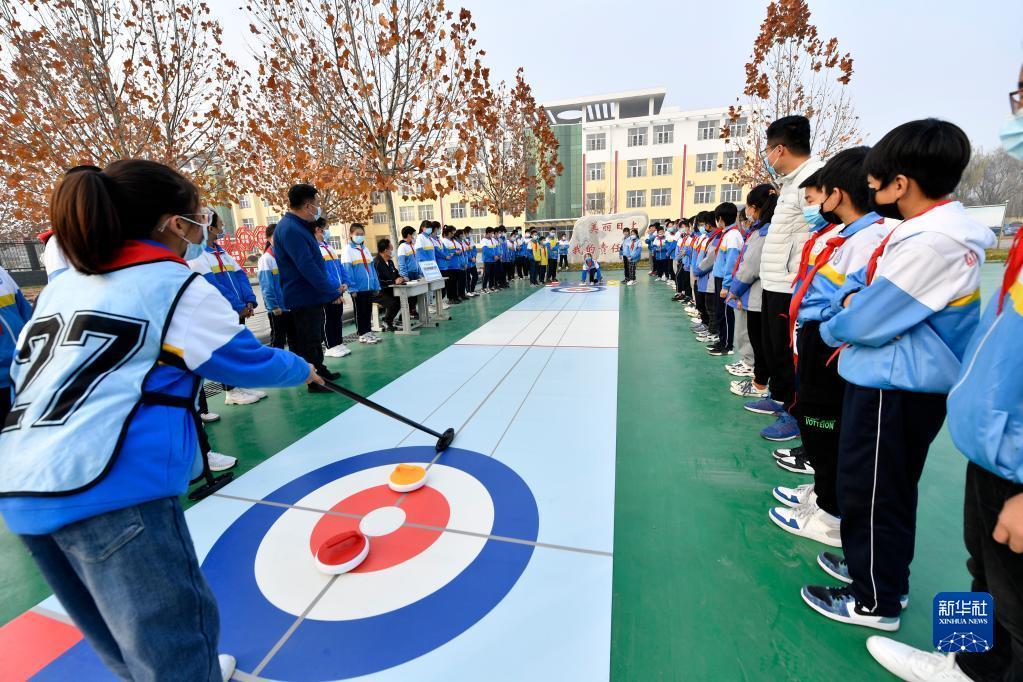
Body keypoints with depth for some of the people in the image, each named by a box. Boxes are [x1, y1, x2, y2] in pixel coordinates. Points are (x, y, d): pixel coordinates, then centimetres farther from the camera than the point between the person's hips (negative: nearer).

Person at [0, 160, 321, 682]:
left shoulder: (62, 284, 16)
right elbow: (246, 359, 4)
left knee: (115, 631, 24)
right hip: (112, 488, -9)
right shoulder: (177, 286, -4)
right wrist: (301, 369, 19)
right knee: (171, 635, 4)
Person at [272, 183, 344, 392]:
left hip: (313, 296, 10)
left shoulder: (298, 226, 12)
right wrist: (332, 292, -21)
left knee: (315, 336, 21)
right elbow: (307, 267, -26)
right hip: (304, 298, -10)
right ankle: (314, 382, 12)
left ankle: (320, 371, 35)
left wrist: (332, 287, 14)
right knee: (308, 341, 1)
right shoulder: (290, 229, -20)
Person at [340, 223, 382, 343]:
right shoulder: (347, 249, -4)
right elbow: (347, 270, -10)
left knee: (368, 311, 12)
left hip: (369, 287, 6)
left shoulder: (365, 249, 15)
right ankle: (362, 334, 11)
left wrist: (376, 285, 10)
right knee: (360, 312, 4)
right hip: (358, 288, -6)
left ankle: (368, 331, 22)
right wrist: (352, 287, -17)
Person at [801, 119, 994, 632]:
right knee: (889, 490, 22)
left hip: (893, 387, -10)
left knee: (870, 494, 5)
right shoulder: (933, 227, 8)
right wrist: (854, 297, -5)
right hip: (899, 381, 10)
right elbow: (868, 279, 16)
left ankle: (876, 601, 24)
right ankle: (884, 572, 41)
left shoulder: (932, 243, -24)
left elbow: (866, 324, -22)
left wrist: (834, 329, -2)